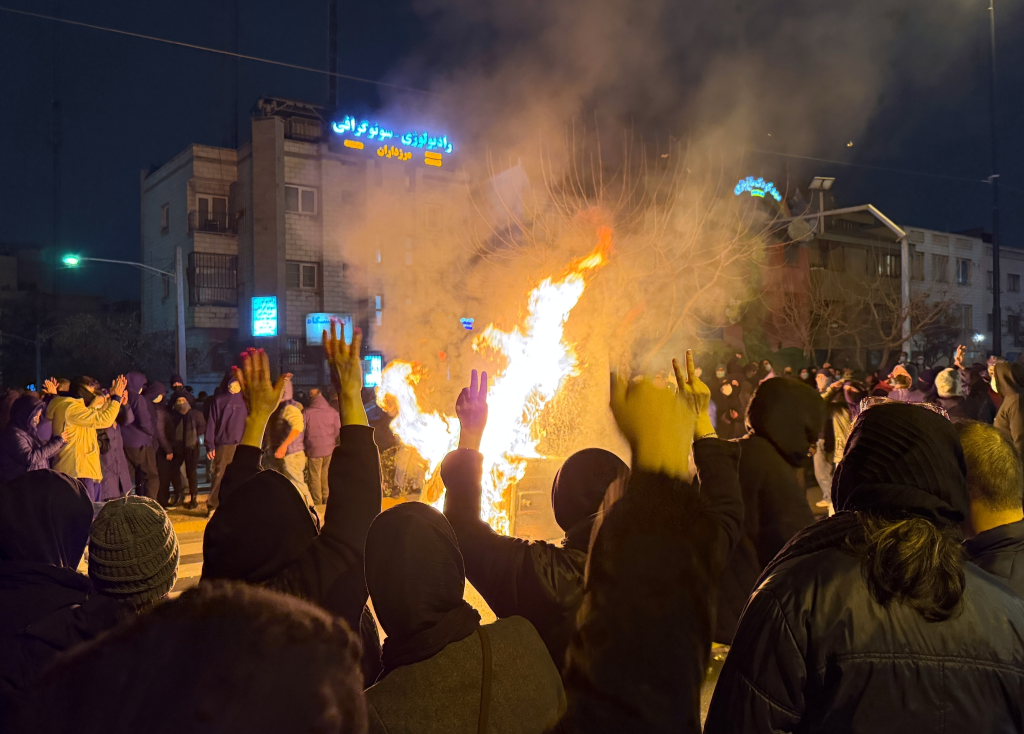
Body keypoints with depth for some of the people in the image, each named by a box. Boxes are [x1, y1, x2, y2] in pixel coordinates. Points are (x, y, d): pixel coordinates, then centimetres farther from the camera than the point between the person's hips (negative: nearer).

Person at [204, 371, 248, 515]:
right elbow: (211, 423, 1)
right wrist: (210, 446, -6)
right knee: (219, 475, -5)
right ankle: (213, 506, 4)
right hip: (223, 444, -3)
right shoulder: (217, 400, 5)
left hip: (241, 444, 3)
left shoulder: (243, 399, 14)